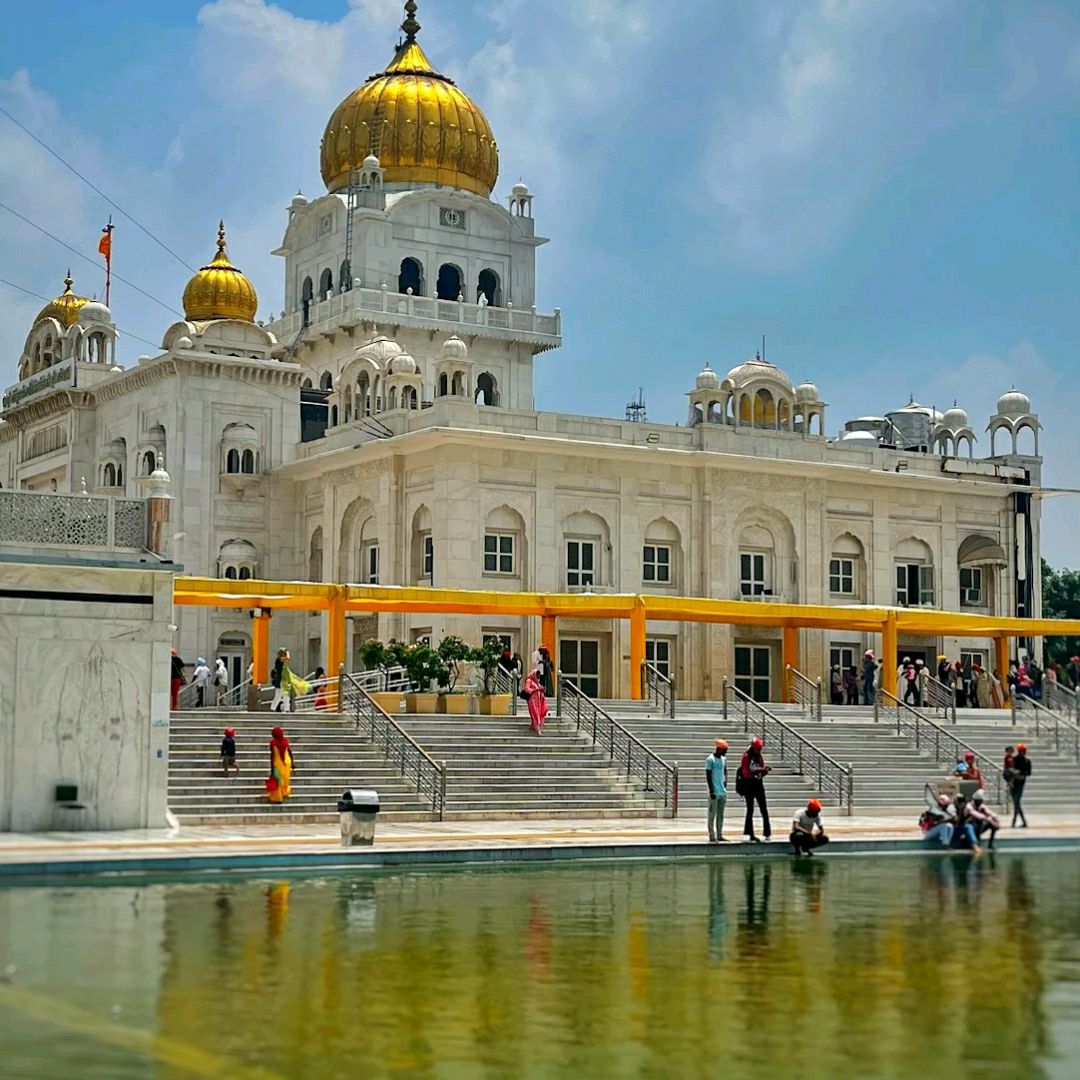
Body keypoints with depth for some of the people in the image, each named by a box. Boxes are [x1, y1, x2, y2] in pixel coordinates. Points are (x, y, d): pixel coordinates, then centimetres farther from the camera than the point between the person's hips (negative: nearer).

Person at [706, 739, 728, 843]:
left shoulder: (724, 759, 13)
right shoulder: (710, 759, -10)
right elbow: (708, 776, -12)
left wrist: (725, 784, 12)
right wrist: (711, 790, -15)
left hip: (723, 792, 7)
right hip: (715, 792, -7)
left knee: (721, 815, 10)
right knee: (712, 814, -2)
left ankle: (719, 835, 15)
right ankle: (712, 836, 0)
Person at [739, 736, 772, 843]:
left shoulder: (760, 757, 10)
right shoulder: (746, 757, -8)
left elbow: (762, 774, 14)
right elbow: (746, 772, -18)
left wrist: (766, 770, -7)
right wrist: (758, 771, -29)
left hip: (759, 784, 5)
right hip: (749, 785, -5)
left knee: (764, 809, 2)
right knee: (750, 810, -1)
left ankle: (767, 833, 7)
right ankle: (751, 835, 2)